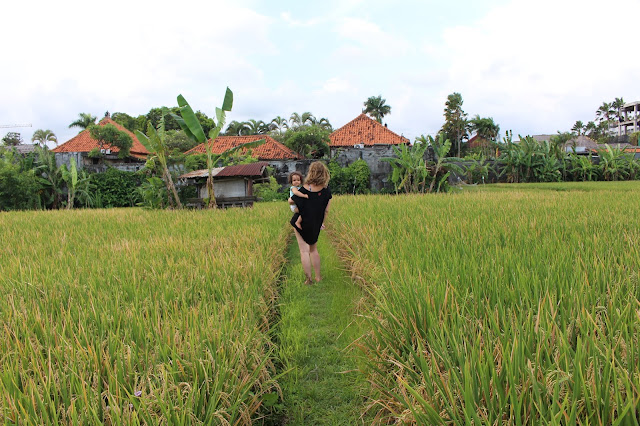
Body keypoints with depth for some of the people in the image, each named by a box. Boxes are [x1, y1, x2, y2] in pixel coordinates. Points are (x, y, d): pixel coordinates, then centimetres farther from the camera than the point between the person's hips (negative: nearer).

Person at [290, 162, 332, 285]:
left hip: (302, 224, -4)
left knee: (304, 251, 4)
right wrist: (322, 223, 13)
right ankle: (318, 277, 27)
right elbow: (326, 211, -1)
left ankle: (308, 279, 9)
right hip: (315, 225, 4)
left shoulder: (304, 190, -18)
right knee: (313, 249, 21)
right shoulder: (326, 192, -9)